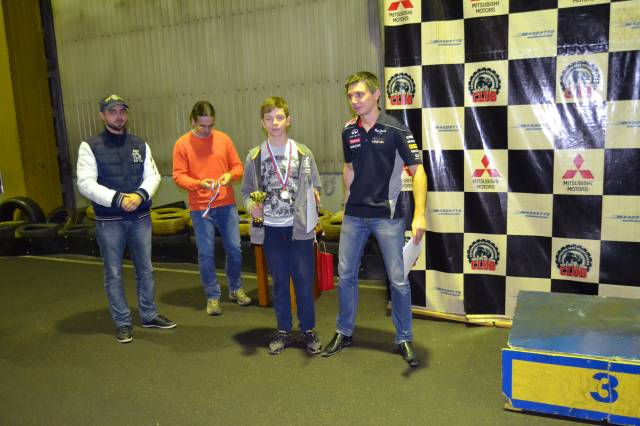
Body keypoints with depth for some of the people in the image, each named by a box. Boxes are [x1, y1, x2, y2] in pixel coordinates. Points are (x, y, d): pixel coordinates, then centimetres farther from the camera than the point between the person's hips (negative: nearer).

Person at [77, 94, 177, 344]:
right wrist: (118, 199, -20)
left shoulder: (140, 145, 8)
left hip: (140, 218, 3)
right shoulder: (90, 146, -3)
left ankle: (149, 315, 28)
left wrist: (140, 195, -16)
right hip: (109, 221, -3)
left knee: (145, 269, 12)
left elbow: (153, 175, 4)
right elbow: (86, 184, -11)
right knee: (114, 274, 5)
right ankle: (122, 323, 18)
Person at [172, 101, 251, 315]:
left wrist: (230, 175, -15)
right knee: (206, 253, 3)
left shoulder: (223, 138, 3)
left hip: (226, 204, 2)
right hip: (200, 207, -2)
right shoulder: (182, 144, -3)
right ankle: (212, 296, 17)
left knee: (234, 248, 7)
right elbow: (178, 176, -5)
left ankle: (236, 289, 28)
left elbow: (237, 166, 7)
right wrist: (199, 183, -22)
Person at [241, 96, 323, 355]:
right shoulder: (254, 157, 1)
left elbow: (315, 187, 7)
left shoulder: (303, 153, 1)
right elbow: (247, 191, 8)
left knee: (304, 280, 5)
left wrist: (315, 196, -14)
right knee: (279, 282, 11)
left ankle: (309, 330, 22)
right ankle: (283, 331, 26)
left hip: (299, 228, -1)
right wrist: (251, 205, -12)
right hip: (271, 229, 1)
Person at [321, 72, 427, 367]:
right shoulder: (348, 131, 5)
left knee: (398, 280, 2)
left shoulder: (395, 130, -10)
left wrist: (419, 215, -21)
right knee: (346, 275, 10)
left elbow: (417, 171, -12)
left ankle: (404, 339, 19)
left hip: (387, 215, -4)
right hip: (354, 215, 5)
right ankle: (344, 332, 28)